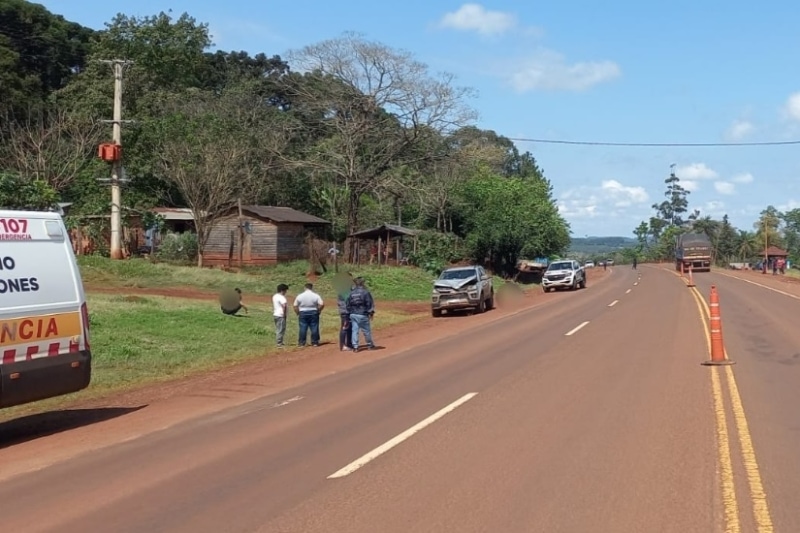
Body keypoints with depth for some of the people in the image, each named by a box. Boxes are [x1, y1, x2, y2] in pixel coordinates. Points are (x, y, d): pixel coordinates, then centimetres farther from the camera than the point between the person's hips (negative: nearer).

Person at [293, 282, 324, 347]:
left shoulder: (300, 296, -2)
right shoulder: (316, 295, -5)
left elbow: (295, 306, -1)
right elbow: (322, 305, -11)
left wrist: (298, 313, 9)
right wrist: (318, 310, 4)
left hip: (303, 313, 1)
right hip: (313, 313, 0)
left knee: (302, 328, 4)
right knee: (314, 328, 6)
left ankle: (301, 342, 4)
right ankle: (314, 342, 8)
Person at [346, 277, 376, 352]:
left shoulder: (351, 293, 5)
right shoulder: (365, 292, -10)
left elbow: (348, 305, 8)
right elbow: (370, 304, -9)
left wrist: (350, 313, 16)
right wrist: (371, 313, 0)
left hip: (353, 314, 4)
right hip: (362, 315, -4)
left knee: (355, 330, 6)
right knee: (367, 330, 9)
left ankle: (355, 346, 2)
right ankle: (369, 345, 22)